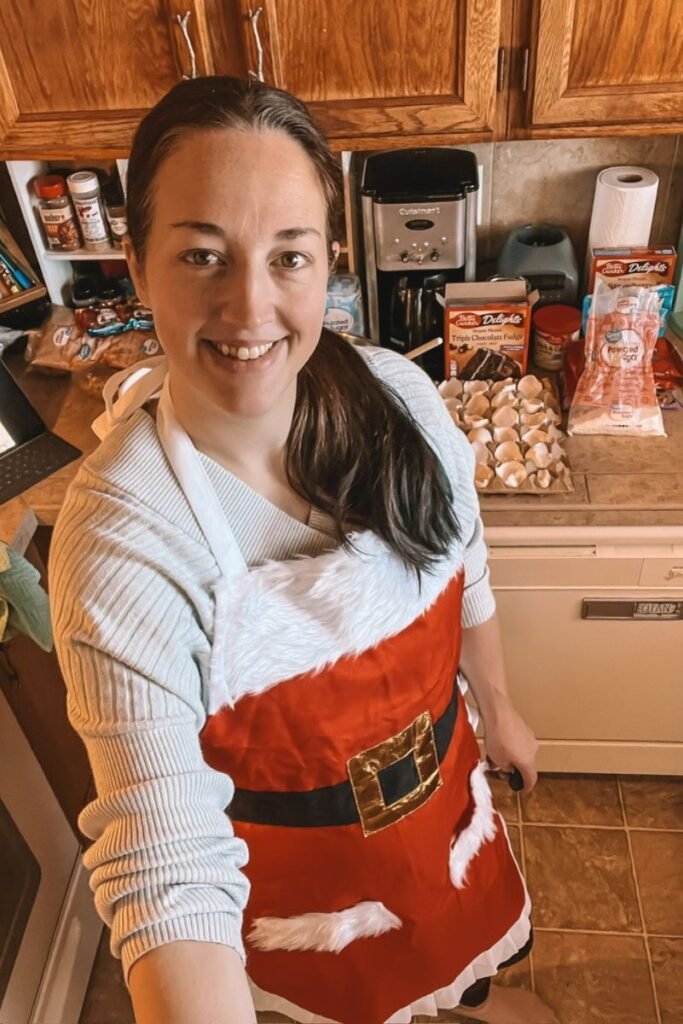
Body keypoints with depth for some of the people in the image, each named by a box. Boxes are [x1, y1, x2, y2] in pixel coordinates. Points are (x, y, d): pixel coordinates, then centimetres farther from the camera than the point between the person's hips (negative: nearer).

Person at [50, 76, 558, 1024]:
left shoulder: (399, 396, -21)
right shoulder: (122, 540, -35)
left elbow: (468, 578, -4)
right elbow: (170, 871, -34)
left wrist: (497, 707, 10)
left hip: (444, 782, 4)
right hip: (294, 870, -3)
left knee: (466, 921, 35)